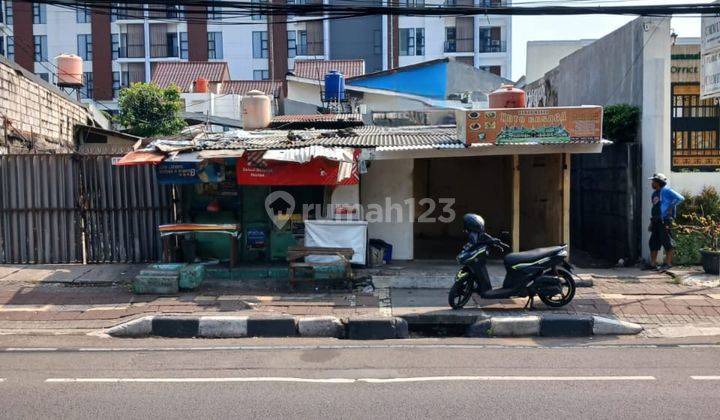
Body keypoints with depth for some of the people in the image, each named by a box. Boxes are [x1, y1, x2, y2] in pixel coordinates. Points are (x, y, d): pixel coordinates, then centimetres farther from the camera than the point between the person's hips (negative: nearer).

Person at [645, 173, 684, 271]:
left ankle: (668, 263, 5)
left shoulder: (666, 190, -6)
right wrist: (651, 222, 18)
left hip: (665, 220, -9)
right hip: (656, 221, 9)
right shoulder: (655, 193, 18)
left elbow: (680, 198, -13)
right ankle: (652, 264, 11)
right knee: (653, 242, 7)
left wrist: (671, 206, -8)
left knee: (667, 242, -2)